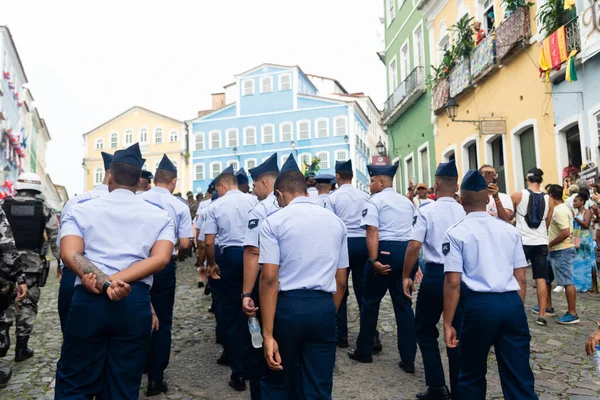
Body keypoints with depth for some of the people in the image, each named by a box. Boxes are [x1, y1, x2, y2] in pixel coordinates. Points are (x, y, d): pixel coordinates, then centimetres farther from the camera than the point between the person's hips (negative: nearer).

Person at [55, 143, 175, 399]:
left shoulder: (81, 211, 8)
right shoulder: (160, 215, 9)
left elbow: (70, 254, -10)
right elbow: (161, 258, -8)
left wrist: (103, 283, -17)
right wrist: (116, 280, -12)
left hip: (87, 300, -1)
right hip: (136, 303, 1)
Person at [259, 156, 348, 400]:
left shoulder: (275, 221, -4)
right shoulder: (336, 221, 9)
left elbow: (269, 279, -13)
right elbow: (341, 281, 10)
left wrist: (268, 334, -12)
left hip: (288, 306, -2)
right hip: (324, 308, 2)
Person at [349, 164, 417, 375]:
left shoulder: (374, 201, -4)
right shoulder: (407, 202, 19)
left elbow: (372, 232, -16)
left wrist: (374, 260, -23)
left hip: (384, 251, -6)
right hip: (406, 252, 7)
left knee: (370, 302, 9)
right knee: (404, 304, 10)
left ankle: (364, 351, 21)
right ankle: (408, 359, 13)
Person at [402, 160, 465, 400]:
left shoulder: (426, 211, -7)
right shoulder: (465, 213, 2)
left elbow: (414, 246, -15)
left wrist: (406, 276, -5)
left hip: (434, 275, -3)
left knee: (425, 330, 14)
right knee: (457, 333, 14)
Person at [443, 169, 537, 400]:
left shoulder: (456, 233, -5)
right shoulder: (511, 230, 8)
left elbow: (453, 283, -9)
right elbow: (521, 278, 10)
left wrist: (448, 323, -3)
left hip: (479, 305, -3)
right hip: (513, 304, 4)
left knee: (472, 375, 17)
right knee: (520, 377, 11)